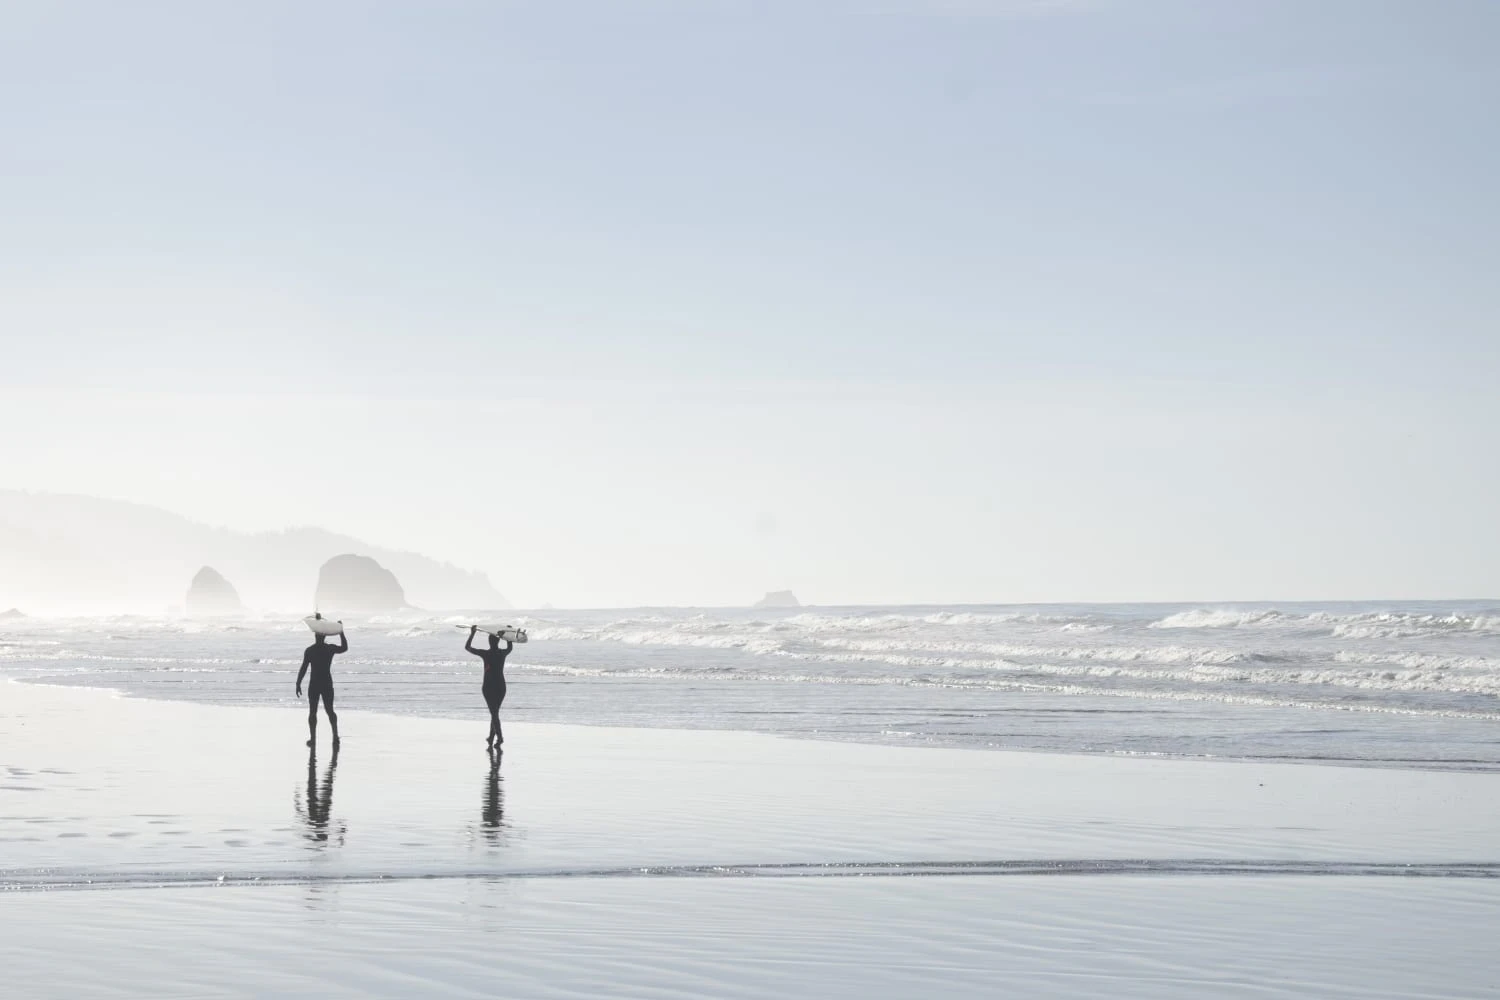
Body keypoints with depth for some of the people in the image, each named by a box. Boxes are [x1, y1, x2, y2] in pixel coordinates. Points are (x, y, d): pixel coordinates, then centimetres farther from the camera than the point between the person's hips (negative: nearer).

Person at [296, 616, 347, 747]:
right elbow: (345, 648, 18)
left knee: (312, 712, 3)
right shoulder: (330, 649, -2)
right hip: (327, 684, 3)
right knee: (329, 710, 13)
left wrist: (298, 684, -6)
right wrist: (341, 632, 18)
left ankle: (313, 738, -1)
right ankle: (335, 735, 5)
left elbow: (303, 669, -11)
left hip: (314, 684, -3)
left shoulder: (309, 650, -9)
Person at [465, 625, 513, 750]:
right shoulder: (503, 653, 0)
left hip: (489, 687, -4)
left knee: (494, 713, -7)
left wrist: (472, 633, 6)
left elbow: (467, 647, -1)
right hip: (501, 686, 4)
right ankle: (491, 739, 22)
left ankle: (499, 736, -22)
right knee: (495, 712, 15)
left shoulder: (486, 654, -10)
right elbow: (510, 647, 26)